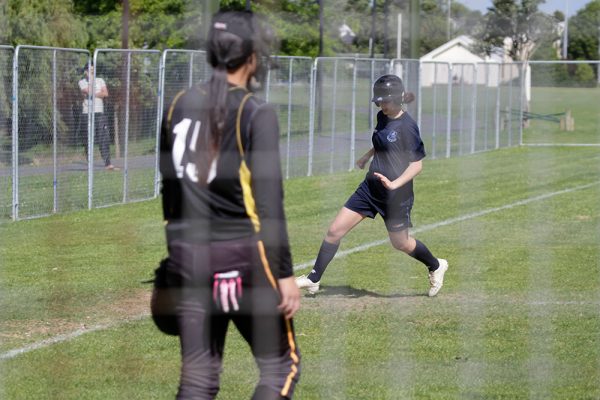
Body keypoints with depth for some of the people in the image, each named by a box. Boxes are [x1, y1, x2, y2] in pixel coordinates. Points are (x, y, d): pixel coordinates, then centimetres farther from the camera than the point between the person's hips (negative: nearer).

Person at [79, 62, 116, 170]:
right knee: (88, 141, -1)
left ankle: (108, 164, -7)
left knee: (105, 139, -5)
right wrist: (90, 79, -6)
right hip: (87, 113, -3)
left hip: (100, 113, 3)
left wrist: (94, 94, -7)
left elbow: (105, 93, 0)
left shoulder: (100, 81, 14)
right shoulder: (82, 82, 5)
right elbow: (89, 92, -13)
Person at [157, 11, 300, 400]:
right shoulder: (256, 114, -10)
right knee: (281, 364, 8)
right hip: (241, 254, -6)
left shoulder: (180, 105, 7)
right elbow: (269, 203, -13)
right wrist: (285, 273, -9)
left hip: (189, 255, 6)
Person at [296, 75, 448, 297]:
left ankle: (436, 266, 40)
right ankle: (313, 280, 9)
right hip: (371, 187, 7)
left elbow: (416, 164, -18)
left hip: (396, 193, -7)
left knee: (400, 243, 12)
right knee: (335, 230, 0)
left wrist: (394, 184, -29)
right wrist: (367, 156, 34)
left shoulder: (407, 126, -18)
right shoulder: (383, 118, 5)